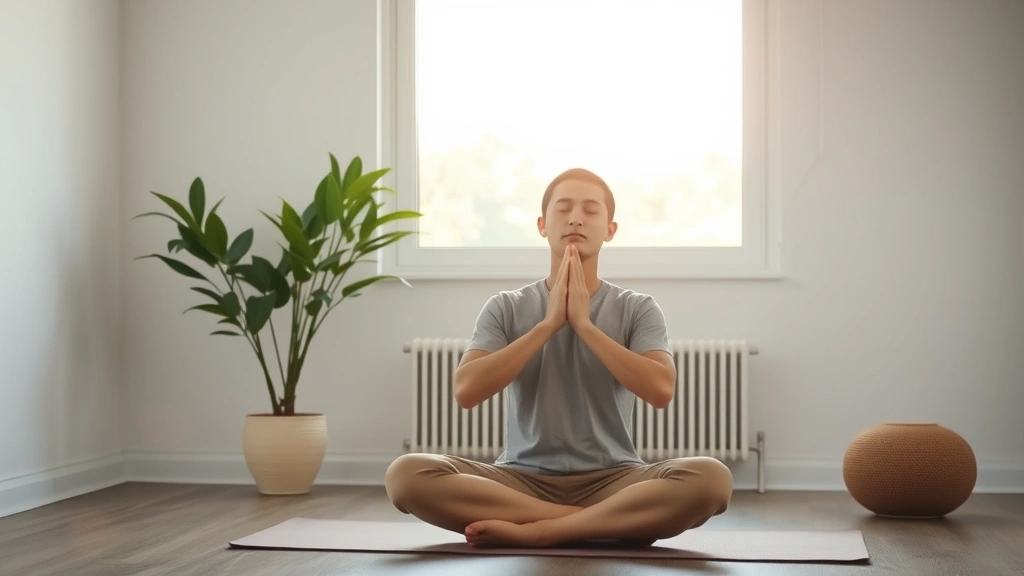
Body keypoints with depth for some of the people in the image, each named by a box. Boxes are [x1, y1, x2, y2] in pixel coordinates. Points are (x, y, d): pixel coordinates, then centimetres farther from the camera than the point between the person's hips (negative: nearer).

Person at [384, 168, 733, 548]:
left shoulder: (637, 309, 6)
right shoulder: (506, 308, 7)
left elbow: (660, 390, -12)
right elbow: (466, 391, -9)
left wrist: (584, 323, -11)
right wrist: (549, 323, -9)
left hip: (611, 480, -1)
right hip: (523, 479, 1)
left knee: (710, 477, -31)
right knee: (406, 473, -27)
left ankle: (537, 530, -27)